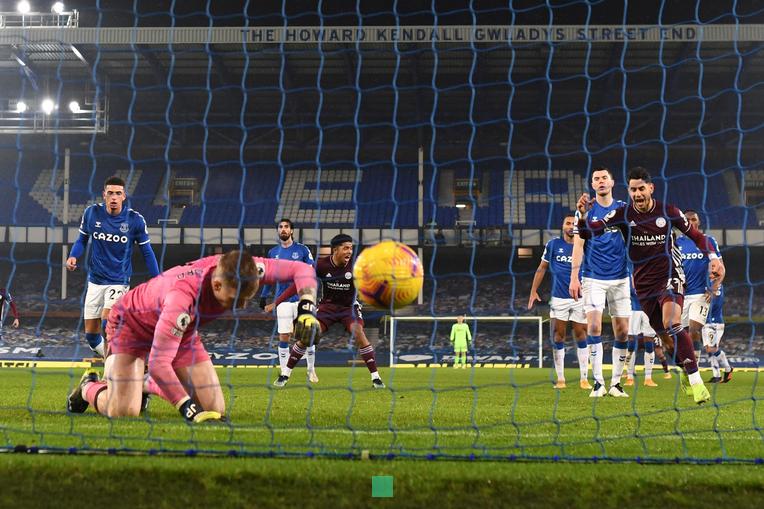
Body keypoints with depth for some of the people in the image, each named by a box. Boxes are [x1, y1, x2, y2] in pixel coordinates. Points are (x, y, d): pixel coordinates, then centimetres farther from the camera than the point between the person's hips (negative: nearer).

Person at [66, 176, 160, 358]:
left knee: (107, 323, -25)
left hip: (119, 281, -3)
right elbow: (82, 240, 8)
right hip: (95, 280, 3)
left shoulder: (135, 220, -11)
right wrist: (73, 256, -12)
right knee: (91, 334, 4)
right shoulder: (92, 213, -6)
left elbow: (147, 252, -2)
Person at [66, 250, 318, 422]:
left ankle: (147, 384, 21)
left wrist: (307, 310, -36)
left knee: (214, 410, -3)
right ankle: (89, 386, 15)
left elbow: (302, 270, -19)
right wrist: (190, 410, -48)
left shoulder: (241, 269, -29)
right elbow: (159, 363, -44)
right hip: (132, 322, -6)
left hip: (183, 332, 6)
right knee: (123, 412, -21)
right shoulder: (182, 298, -45)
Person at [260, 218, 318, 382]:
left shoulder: (302, 250, 1)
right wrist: (264, 297, 13)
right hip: (283, 300, 2)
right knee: (283, 337, -1)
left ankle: (311, 371, 13)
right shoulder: (273, 253, 10)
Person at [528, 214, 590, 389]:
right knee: (559, 336, 1)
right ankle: (560, 378, 7)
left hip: (580, 298, 0)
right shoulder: (553, 244, 3)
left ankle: (584, 379, 5)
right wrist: (533, 291, 5)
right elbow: (542, 268, 10)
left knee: (581, 336, 1)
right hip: (559, 297, 0)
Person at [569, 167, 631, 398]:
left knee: (622, 331, 1)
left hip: (620, 278, 2)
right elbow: (578, 244, 0)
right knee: (594, 327, -14)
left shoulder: (623, 208, 6)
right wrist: (574, 277, -7)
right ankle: (598, 382, -8)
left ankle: (616, 383, 12)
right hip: (593, 278, -2)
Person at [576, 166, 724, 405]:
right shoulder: (622, 215, -4)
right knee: (666, 337, 7)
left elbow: (696, 235, 8)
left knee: (672, 324, -28)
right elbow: (587, 231, -7)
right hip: (643, 284, 3)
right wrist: (583, 215, -28)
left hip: (670, 275, -3)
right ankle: (685, 371, 35)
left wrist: (713, 257, -7)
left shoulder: (669, 212, -5)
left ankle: (695, 380, -26)